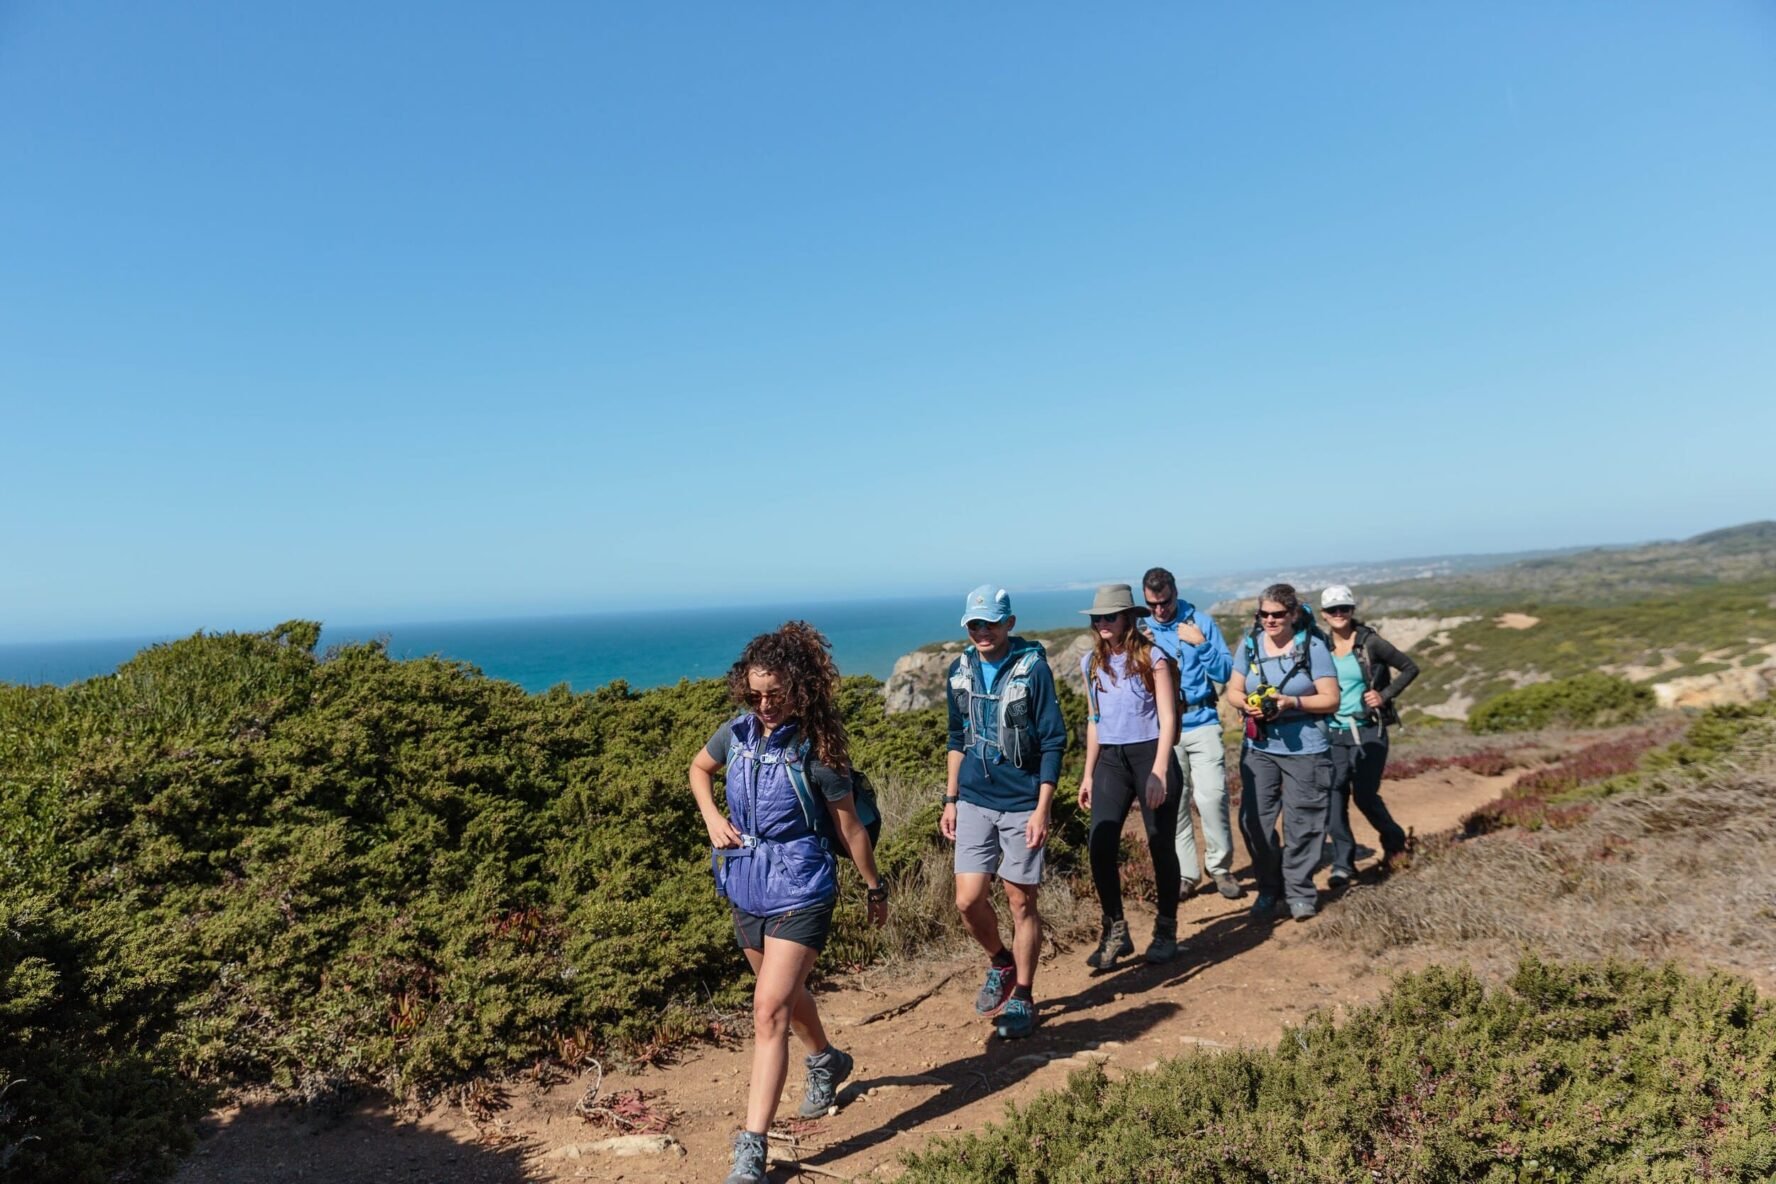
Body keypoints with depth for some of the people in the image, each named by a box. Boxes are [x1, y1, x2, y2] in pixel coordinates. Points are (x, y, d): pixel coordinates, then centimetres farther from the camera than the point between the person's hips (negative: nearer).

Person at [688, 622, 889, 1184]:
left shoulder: (816, 747, -18)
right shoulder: (738, 730, -5)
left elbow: (849, 827, -8)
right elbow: (699, 768, 16)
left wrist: (875, 889, 2)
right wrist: (712, 818, -1)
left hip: (799, 890, -6)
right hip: (746, 885, 6)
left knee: (770, 1009, -11)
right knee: (784, 993, 25)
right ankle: (826, 1061, 53)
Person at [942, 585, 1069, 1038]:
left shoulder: (1033, 668, -11)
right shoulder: (961, 670, 3)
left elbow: (1053, 742, -9)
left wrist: (1042, 809, -14)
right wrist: (950, 801, 11)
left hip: (1021, 805, -4)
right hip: (974, 803, 4)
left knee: (1021, 903, 5)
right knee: (968, 900, 1)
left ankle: (1022, 997, 22)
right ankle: (1000, 963, 30)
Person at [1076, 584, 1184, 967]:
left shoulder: (1151, 657, -6)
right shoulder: (1092, 663, 9)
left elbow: (1167, 719, -8)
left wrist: (1158, 771, -17)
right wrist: (1088, 774, 15)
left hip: (1149, 755, -4)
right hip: (1110, 761, 4)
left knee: (1161, 846, 5)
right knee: (1100, 846, -8)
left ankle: (1166, 931, 23)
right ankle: (1115, 932, 7)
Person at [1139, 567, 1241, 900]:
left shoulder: (1201, 622, 1)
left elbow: (1226, 673, -2)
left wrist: (1201, 644, -16)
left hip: (1202, 724, -2)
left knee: (1211, 796, -7)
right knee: (1173, 803, 4)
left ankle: (1221, 868, 11)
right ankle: (1184, 874, 15)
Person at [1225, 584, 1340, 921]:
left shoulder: (1313, 646, -5)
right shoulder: (1250, 645, 6)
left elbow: (1331, 700, -5)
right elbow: (1233, 691, 10)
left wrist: (1292, 702, -20)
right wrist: (1247, 703, -12)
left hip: (1304, 750, -3)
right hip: (1259, 748, 3)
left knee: (1300, 824, 2)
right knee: (1254, 820, 1)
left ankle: (1300, 892, 19)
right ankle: (1268, 890, 18)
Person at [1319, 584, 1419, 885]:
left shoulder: (1370, 642, -6)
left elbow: (1410, 668, 0)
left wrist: (1385, 695, -8)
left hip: (1368, 731, -3)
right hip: (1333, 733, 3)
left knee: (1365, 795, -3)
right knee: (1334, 796, -5)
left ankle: (1394, 840, 27)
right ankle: (1343, 863, 3)